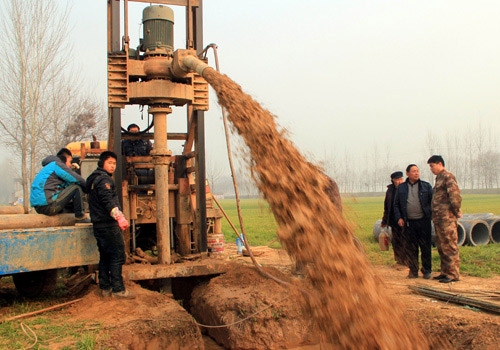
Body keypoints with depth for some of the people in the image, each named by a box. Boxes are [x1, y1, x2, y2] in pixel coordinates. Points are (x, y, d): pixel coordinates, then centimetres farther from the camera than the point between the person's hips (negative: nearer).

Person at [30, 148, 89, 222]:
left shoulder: (48, 167, 26)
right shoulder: (58, 165, -1)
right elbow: (80, 181, -5)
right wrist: (86, 188, 14)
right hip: (48, 206, -10)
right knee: (77, 187, -5)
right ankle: (80, 217, -1)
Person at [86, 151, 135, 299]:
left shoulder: (94, 179, 20)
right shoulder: (103, 179, -12)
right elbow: (108, 201, -26)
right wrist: (119, 217, -37)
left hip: (99, 224, 10)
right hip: (108, 224, -10)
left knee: (105, 256, 14)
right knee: (117, 255, -8)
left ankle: (105, 288, 18)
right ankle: (118, 289, -8)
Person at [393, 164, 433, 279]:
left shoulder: (426, 186, 7)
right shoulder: (401, 188, 9)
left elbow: (432, 202, 7)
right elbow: (396, 204, 12)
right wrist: (399, 218, 0)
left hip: (423, 221, -1)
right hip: (408, 222, 1)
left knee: (425, 247, 3)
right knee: (410, 248, 4)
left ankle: (427, 270, 14)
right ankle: (413, 270, 14)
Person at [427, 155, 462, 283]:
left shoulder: (448, 177, -11)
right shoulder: (439, 178, 19)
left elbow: (455, 195, -20)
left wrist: (456, 211, -12)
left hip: (447, 218, -10)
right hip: (438, 218, 10)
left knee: (450, 246, -5)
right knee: (441, 247, 14)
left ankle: (453, 274, -1)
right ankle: (445, 272, 21)